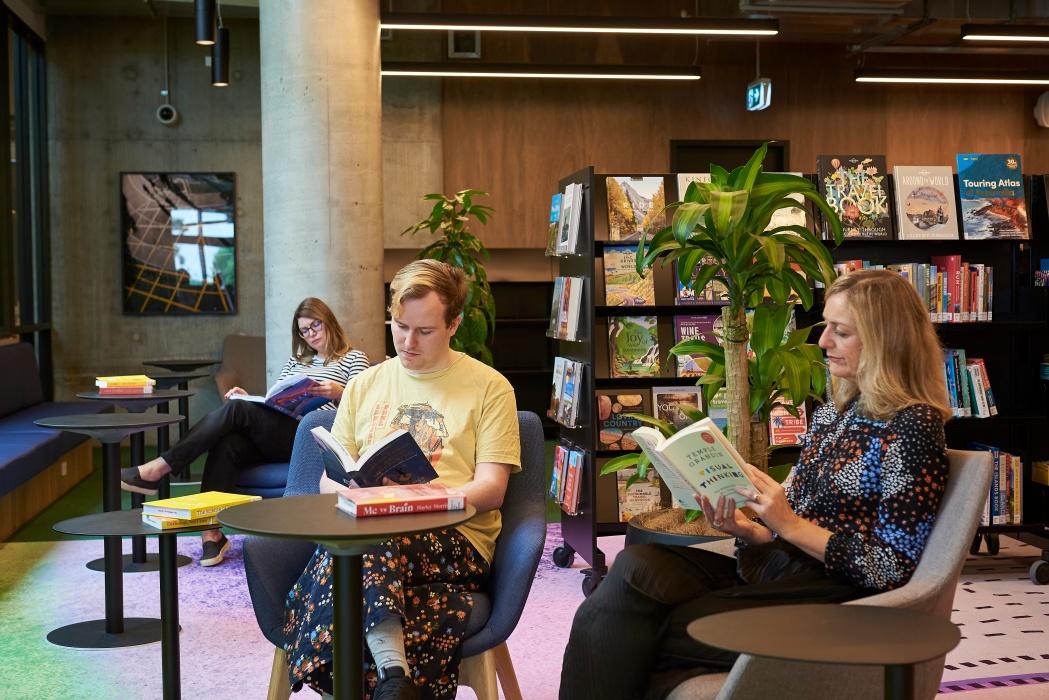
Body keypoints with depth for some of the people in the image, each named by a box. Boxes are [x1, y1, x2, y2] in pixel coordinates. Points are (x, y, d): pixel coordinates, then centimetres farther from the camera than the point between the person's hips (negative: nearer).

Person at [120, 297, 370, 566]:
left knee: (235, 410, -25)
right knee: (226, 444, -28)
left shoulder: (354, 359, 13)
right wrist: (248, 400, 6)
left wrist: (339, 393, -18)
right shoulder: (295, 361, 30)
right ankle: (211, 531, -31)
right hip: (272, 437, 6)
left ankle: (157, 469, -25)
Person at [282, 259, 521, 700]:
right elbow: (329, 480, 19)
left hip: (456, 540, -3)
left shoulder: (489, 387, 10)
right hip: (363, 528, 3)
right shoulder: (364, 385, 22)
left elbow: (490, 490, 1)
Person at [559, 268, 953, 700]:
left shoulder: (912, 427, -9)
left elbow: (892, 570, -12)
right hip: (773, 569, 7)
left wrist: (790, 525, -18)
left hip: (830, 605, -7)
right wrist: (742, 529, -5)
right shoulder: (832, 414, 14)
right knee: (637, 564, -19)